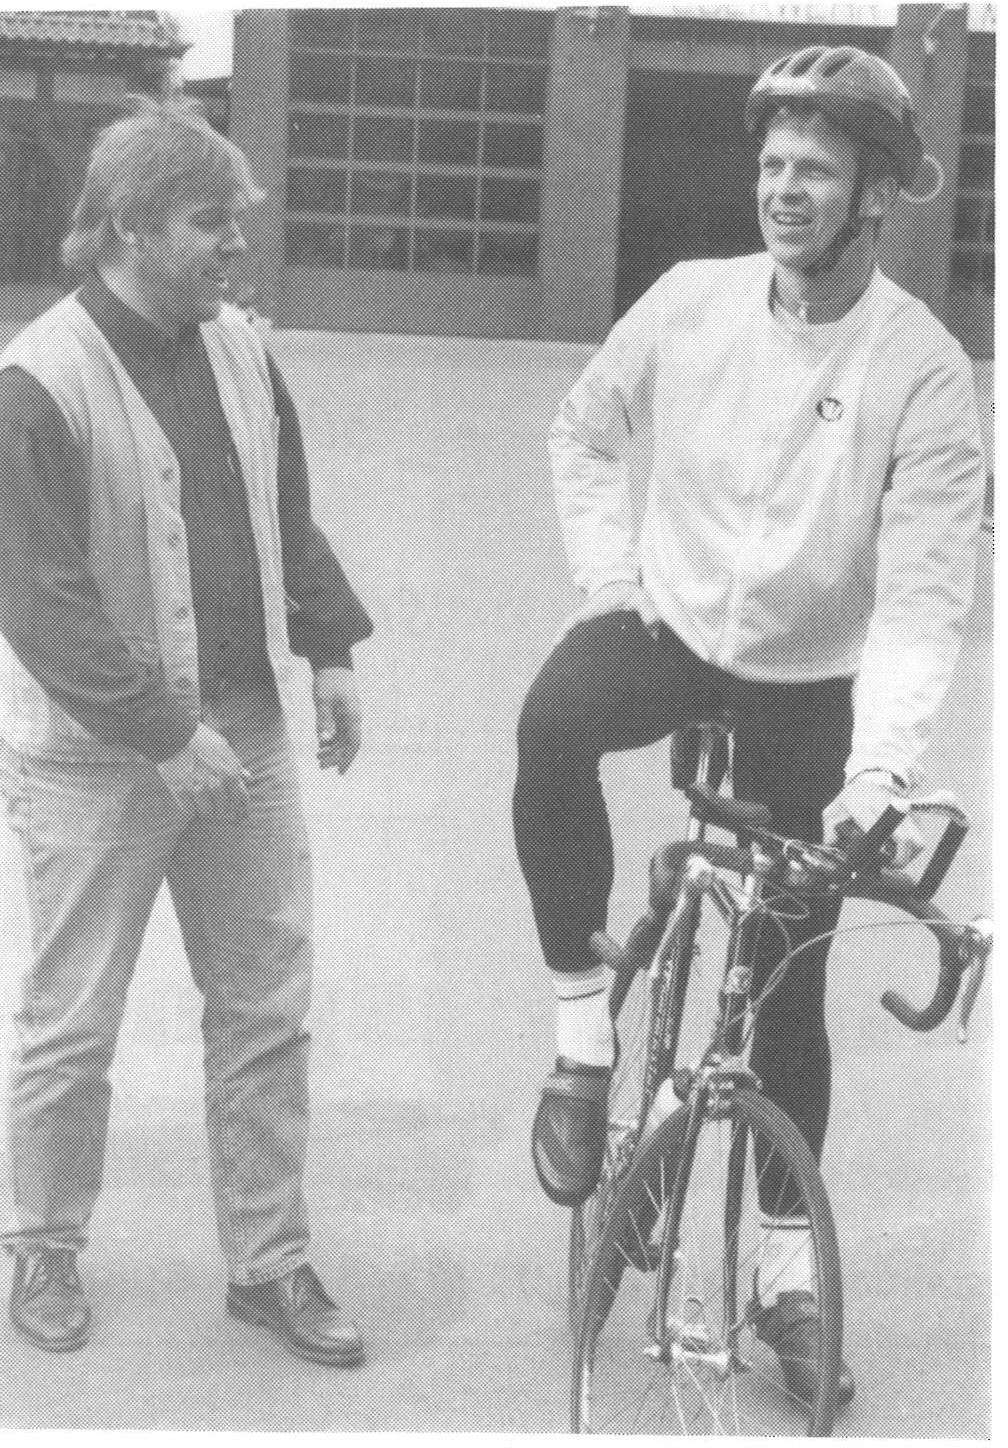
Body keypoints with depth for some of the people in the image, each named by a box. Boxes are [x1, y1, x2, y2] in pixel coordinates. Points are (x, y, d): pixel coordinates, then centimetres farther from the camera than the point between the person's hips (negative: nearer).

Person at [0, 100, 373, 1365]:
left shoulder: (238, 346, 4)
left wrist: (328, 650, 7)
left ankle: (269, 1263, 24)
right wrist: (162, 733, -20)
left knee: (266, 1010, 10)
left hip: (246, 736, 6)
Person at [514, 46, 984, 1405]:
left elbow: (922, 593, -23)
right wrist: (608, 576, -4)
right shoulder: (691, 300, -10)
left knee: (790, 981, 4)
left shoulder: (923, 368, -19)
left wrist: (881, 766, -34)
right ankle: (583, 1023, -16)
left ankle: (789, 1258, 23)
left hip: (808, 684, -1)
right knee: (552, 720, -34)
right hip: (668, 622, 2)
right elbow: (584, 431, 8)